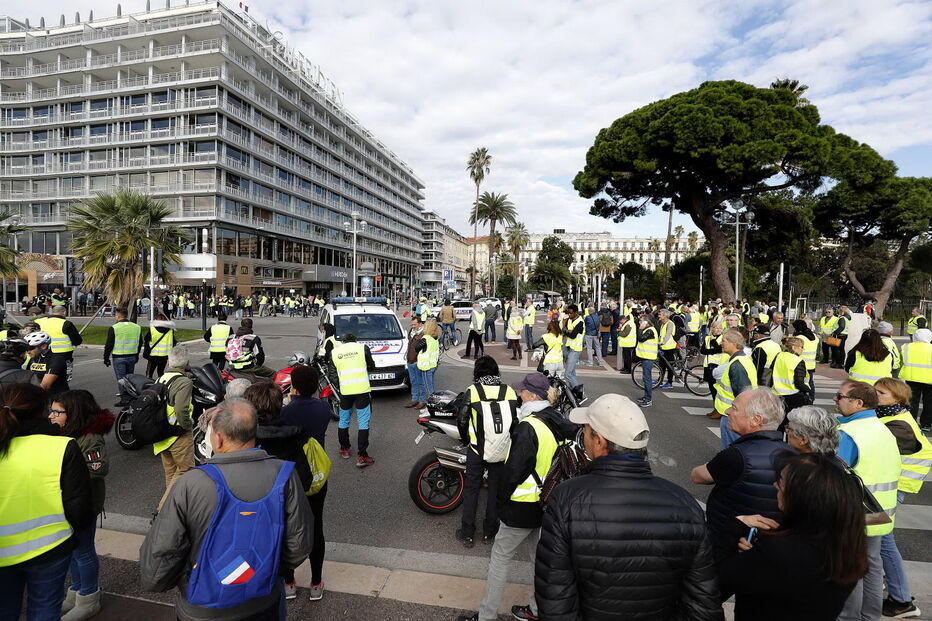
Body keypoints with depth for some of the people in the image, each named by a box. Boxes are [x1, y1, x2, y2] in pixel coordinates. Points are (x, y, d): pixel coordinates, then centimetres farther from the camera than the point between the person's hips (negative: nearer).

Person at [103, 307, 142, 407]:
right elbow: (140, 344, 13)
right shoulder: (137, 327, 5)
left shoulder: (114, 328, -10)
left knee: (121, 379, 1)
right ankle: (131, 398, 20)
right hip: (132, 357, 5)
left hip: (118, 357, -5)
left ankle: (124, 399, 0)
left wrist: (106, 358, 3)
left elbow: (109, 345, -7)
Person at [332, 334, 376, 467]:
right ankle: (361, 456, -1)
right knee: (363, 423, 1)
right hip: (362, 390, -2)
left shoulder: (335, 351, 6)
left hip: (345, 391, 2)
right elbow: (371, 366, 9)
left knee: (343, 421, 20)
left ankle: (344, 450, 34)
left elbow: (335, 372, 13)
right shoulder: (363, 347, 1)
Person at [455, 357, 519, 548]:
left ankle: (467, 534, 23)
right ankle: (490, 532, 31)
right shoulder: (509, 392, -8)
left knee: (471, 489, 14)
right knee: (495, 490, 18)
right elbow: (516, 422, -3)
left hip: (477, 450, -2)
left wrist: (466, 440, 10)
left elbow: (462, 421, -9)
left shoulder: (472, 391, -13)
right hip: (502, 452, 2)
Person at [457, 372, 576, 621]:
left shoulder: (528, 428, -25)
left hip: (523, 507, -7)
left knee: (499, 558, 9)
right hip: (548, 503, 8)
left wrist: (502, 499, -7)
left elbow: (513, 471, -22)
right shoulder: (559, 423, -2)